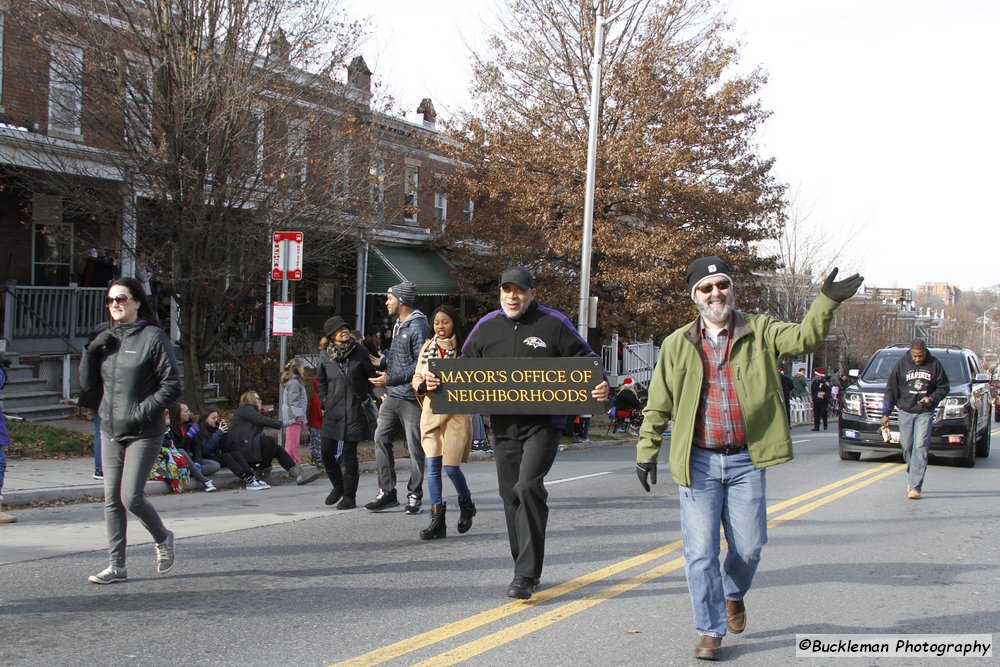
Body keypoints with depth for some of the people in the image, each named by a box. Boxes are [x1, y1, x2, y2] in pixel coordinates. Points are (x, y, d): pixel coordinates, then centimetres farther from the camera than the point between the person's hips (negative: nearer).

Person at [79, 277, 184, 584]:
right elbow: (87, 384, 10)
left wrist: (142, 412, -19)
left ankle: (163, 538, 19)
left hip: (143, 433, -6)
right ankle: (116, 565, 14)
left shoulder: (153, 337, -9)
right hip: (110, 431, 6)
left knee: (131, 498, -9)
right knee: (112, 499, 6)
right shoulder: (106, 339, 9)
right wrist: (90, 352, -5)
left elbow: (172, 386, -11)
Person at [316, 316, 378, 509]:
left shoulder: (359, 352, -1)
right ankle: (338, 486, 25)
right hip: (333, 410, 3)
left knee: (350, 454, 0)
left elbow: (371, 377, 6)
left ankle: (350, 496, 8)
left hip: (354, 410, -3)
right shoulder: (325, 355, 6)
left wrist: (367, 398, -1)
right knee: (326, 451, 2)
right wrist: (324, 401, 11)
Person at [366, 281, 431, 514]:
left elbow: (420, 364, -18)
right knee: (381, 439, 4)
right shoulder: (398, 325, 16)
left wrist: (392, 379, -19)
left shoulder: (418, 326, -12)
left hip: (411, 398, -9)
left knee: (415, 448, -1)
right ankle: (387, 492, 11)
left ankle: (414, 496, 8)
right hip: (392, 396, 9)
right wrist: (382, 364, 14)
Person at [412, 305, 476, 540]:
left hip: (456, 413, -4)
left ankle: (466, 504, 25)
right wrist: (424, 385, -11)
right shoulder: (427, 347, 9)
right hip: (431, 412, 4)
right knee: (432, 466, 0)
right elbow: (416, 377, 11)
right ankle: (437, 520, 4)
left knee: (451, 467, -4)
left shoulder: (465, 348, -4)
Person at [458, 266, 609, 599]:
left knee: (528, 487, -20)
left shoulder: (553, 323, -1)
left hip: (543, 424, -5)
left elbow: (586, 360, 1)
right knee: (511, 496, 9)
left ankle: (526, 575, -16)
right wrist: (438, 381, 0)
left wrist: (600, 386, -18)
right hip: (503, 426, 5)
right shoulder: (486, 326, 10)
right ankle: (526, 571, 23)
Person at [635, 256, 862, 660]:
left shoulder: (759, 332, 4)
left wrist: (827, 301, -28)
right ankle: (710, 631, 11)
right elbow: (658, 404, 8)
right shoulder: (677, 345, 5)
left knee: (749, 546, 7)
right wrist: (647, 450, 4)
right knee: (701, 551, -1)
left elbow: (803, 338, -12)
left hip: (745, 460, 0)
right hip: (698, 462, 0)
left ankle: (733, 593, 39)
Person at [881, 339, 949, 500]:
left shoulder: (934, 364, -2)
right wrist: (886, 413, -1)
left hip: (925, 413, -1)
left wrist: (932, 398, -12)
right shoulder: (901, 364, -2)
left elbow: (944, 387, 7)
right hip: (905, 412, 1)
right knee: (907, 446, 4)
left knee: (920, 446, -11)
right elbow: (891, 390, 2)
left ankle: (915, 487, -13)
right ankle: (913, 477, 28)